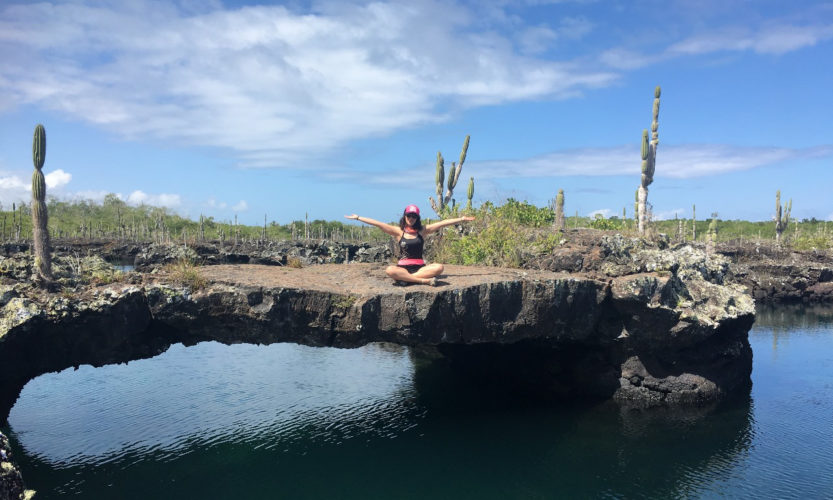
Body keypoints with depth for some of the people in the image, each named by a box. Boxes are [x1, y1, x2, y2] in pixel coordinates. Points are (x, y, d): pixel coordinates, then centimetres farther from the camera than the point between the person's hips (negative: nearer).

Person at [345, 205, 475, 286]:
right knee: (389, 270, -35)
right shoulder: (398, 231, 7)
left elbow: (443, 223, 8)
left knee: (439, 267, -26)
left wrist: (462, 219, 8)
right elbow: (378, 224, 2)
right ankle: (425, 280, -34)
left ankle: (405, 278, -28)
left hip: (420, 267, 1)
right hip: (402, 267, -1)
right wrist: (358, 218, 0)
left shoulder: (422, 231, 9)